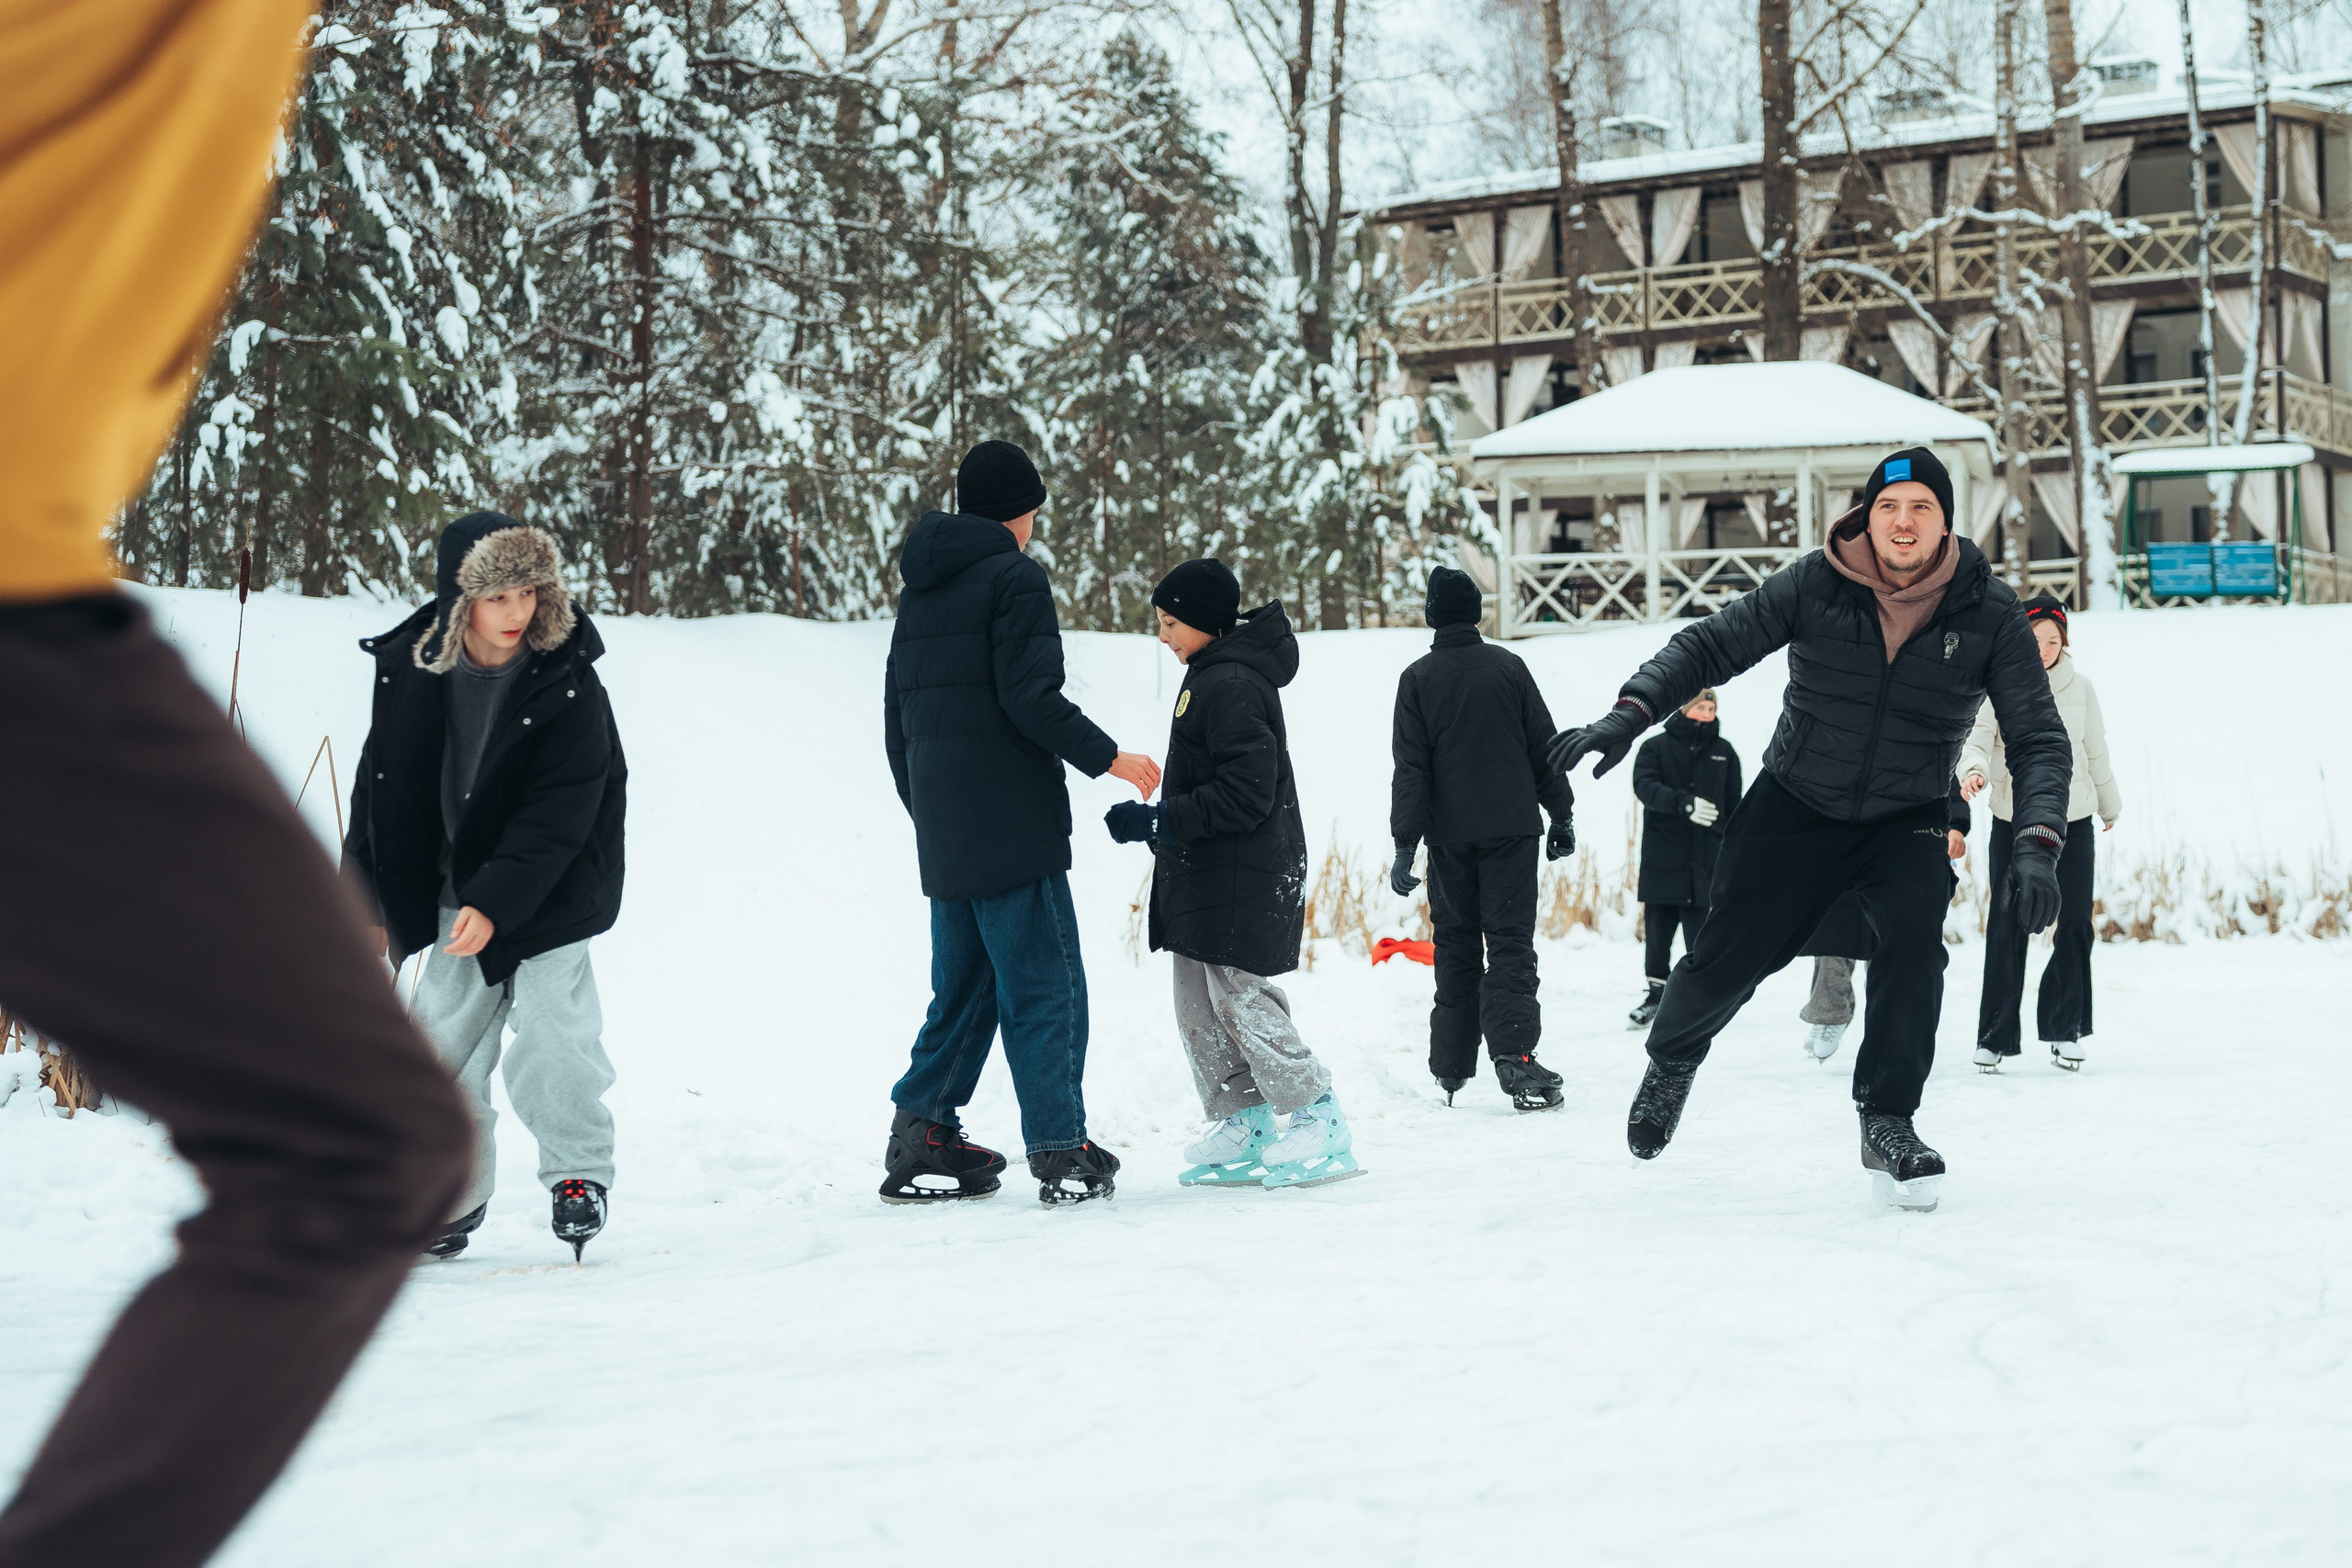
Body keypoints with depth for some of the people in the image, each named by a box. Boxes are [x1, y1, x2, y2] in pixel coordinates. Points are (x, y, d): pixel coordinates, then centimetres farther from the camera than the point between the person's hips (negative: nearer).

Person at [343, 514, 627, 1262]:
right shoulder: (408, 669, -8)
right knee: (444, 1035, 4)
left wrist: (494, 904, -27)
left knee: (548, 1027, -12)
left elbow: (557, 815, -20)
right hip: (456, 886, 4)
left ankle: (577, 1171, 8)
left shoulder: (567, 684, -18)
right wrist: (364, 903, 3)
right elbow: (381, 789, 3)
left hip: (547, 887, -4)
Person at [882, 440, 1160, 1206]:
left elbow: (897, 714, 19)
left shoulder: (921, 589, 17)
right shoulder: (1014, 577, -7)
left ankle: (922, 1139, 11)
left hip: (944, 835, 8)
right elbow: (1031, 698, -17)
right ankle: (1061, 1151, -7)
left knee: (963, 985, 14)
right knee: (1045, 985, -5)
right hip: (1012, 823, -8)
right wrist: (1108, 758, -6)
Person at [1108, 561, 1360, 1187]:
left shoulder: (1231, 685, -17)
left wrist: (1159, 820, -21)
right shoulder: (1210, 678, 16)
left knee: (1243, 1002, -8)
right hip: (1205, 879, 11)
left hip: (1240, 881, -11)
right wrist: (1158, 823, 12)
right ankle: (1245, 1129, 16)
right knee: (1199, 1010, 10)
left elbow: (1246, 795, -23)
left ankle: (1320, 1123, -2)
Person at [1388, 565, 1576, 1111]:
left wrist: (1405, 843, -5)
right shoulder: (1509, 666, 2)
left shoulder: (1418, 678, -1)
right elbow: (1544, 746, 4)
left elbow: (1411, 766, -4)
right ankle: (1514, 1057, -21)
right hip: (1511, 826, -1)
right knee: (1510, 942, -4)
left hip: (1449, 834, 1)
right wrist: (1562, 815, 12)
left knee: (1456, 946, 12)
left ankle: (1449, 1070, 16)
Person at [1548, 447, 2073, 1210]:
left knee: (1914, 935, -26)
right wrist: (1632, 713, -23)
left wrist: (2037, 843, -28)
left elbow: (2037, 737, -13)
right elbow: (1711, 645, -8)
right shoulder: (1814, 585, -15)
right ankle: (1672, 1059, 33)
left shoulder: (1990, 614, -14)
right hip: (1793, 807, 0)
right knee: (1729, 955, -3)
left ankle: (1887, 1125, -10)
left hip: (1905, 822, 0)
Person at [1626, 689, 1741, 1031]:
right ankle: (1658, 992, 17)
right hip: (1662, 860, -1)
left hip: (1705, 862, 1)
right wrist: (1685, 803, -30)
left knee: (1700, 936, -3)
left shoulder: (1723, 752, 10)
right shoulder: (1655, 747, 3)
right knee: (1657, 933, 3)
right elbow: (1645, 787, -14)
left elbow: (1734, 807, 13)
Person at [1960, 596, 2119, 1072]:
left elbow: (2096, 751, 13)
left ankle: (2063, 1030, 13)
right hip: (2012, 820, -2)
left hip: (2073, 820, 2)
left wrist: (2110, 805, 25)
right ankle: (1995, 1037, 4)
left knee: (2076, 925, 0)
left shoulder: (2079, 687, 2)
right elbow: (1976, 737, -15)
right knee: (2007, 927, -4)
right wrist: (1973, 769, -37)